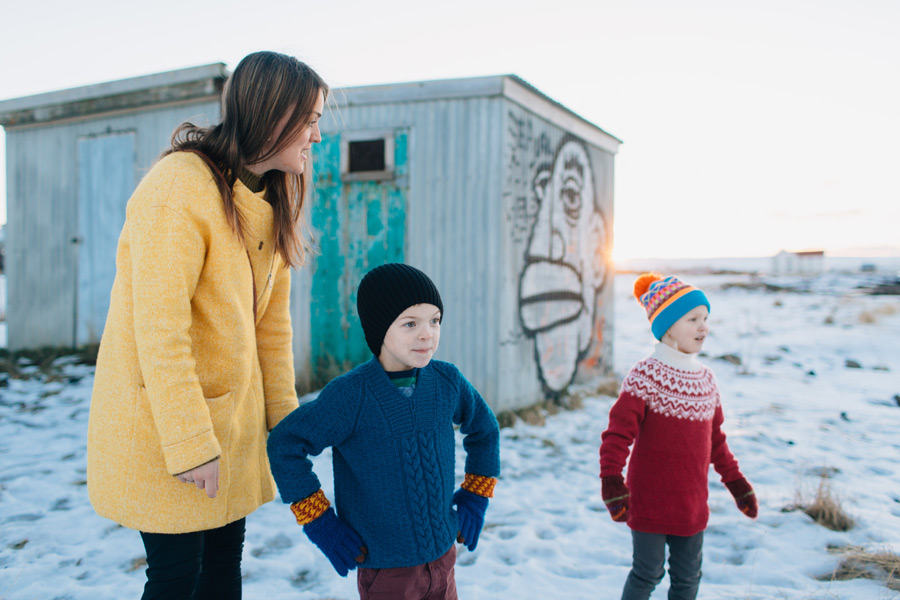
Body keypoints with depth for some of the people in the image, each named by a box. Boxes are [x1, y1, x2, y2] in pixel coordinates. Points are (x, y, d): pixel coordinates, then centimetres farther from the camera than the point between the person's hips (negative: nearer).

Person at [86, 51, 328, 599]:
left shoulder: (274, 202, 6)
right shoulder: (179, 186, -20)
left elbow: (272, 322, 7)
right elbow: (159, 328, -23)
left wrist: (283, 415, 5)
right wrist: (189, 444, -22)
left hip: (231, 413, 7)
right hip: (158, 419, -7)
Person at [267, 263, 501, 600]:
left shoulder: (447, 382, -6)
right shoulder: (350, 395, -19)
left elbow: (484, 429, 12)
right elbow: (284, 445, -12)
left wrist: (476, 497, 9)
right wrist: (319, 523, -11)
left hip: (443, 556, 4)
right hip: (383, 568, -4)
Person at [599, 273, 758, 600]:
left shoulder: (706, 378, 6)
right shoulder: (645, 374, -15)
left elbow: (714, 440, 17)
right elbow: (617, 434, -19)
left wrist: (737, 483, 18)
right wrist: (611, 483, -27)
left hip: (692, 508, 6)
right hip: (649, 505, -6)